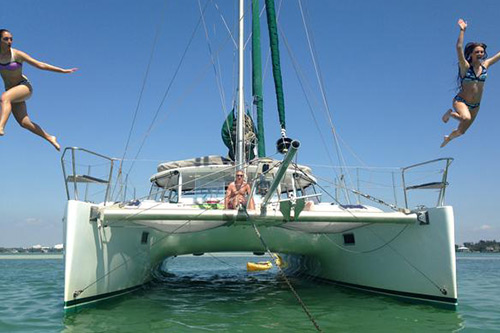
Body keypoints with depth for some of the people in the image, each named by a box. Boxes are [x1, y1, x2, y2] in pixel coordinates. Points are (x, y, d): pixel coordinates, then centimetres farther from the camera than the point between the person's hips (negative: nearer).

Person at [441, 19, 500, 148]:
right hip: (461, 101, -5)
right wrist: (462, 30, -28)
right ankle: (450, 113, -4)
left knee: (461, 131, 12)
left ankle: (448, 138, 46)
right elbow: (459, 48, -23)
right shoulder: (465, 66, -11)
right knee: (466, 118, -38)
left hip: (475, 105, 5)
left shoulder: (485, 65, 2)